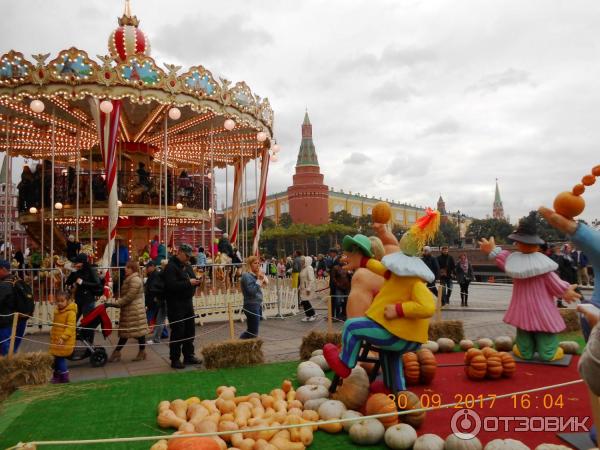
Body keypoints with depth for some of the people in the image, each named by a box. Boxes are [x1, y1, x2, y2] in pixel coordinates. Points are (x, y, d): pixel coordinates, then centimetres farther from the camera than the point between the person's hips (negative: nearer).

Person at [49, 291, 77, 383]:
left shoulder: (71, 312, -17)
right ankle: (57, 376, 30)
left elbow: (70, 327, -23)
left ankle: (65, 377, 7)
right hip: (56, 340, 9)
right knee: (56, 358, 16)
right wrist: (52, 335, 21)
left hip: (64, 342, -8)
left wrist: (63, 338, -29)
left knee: (60, 358, -6)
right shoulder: (57, 311, 12)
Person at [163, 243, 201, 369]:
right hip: (176, 304, -8)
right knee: (177, 332, -3)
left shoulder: (187, 266, 14)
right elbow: (171, 285, -25)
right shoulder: (171, 267, -13)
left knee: (190, 330, 13)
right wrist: (188, 283, -24)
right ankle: (175, 359, 8)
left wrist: (196, 281, -1)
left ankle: (189, 355, 25)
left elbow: (191, 281, 21)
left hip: (188, 302, 9)